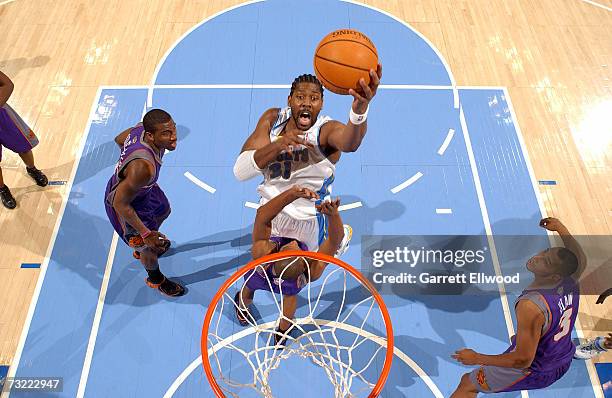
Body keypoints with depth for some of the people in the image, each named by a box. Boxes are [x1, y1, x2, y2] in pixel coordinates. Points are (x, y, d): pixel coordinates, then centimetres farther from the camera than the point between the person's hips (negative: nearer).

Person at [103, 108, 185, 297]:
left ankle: (141, 249, 64)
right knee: (150, 246, 12)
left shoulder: (142, 127, -23)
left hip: (140, 188, 9)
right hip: (123, 203, -9)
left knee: (163, 211, 34)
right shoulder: (143, 167, -46)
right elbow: (121, 203, -34)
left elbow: (119, 139, -1)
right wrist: (146, 234, -25)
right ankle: (155, 279, 48)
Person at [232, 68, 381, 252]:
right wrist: (278, 145, -38)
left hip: (307, 219, -3)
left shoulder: (326, 129, -25)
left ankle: (343, 233, 44)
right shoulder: (272, 118, -13)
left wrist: (360, 109, -75)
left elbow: (349, 143, -52)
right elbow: (240, 171, -21)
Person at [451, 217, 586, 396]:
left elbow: (523, 360, -33)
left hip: (535, 372, -7)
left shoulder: (531, 306, -40)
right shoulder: (571, 281, -19)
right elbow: (580, 260, 7)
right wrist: (562, 229, 12)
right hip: (564, 364, 8)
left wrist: (477, 358, -24)